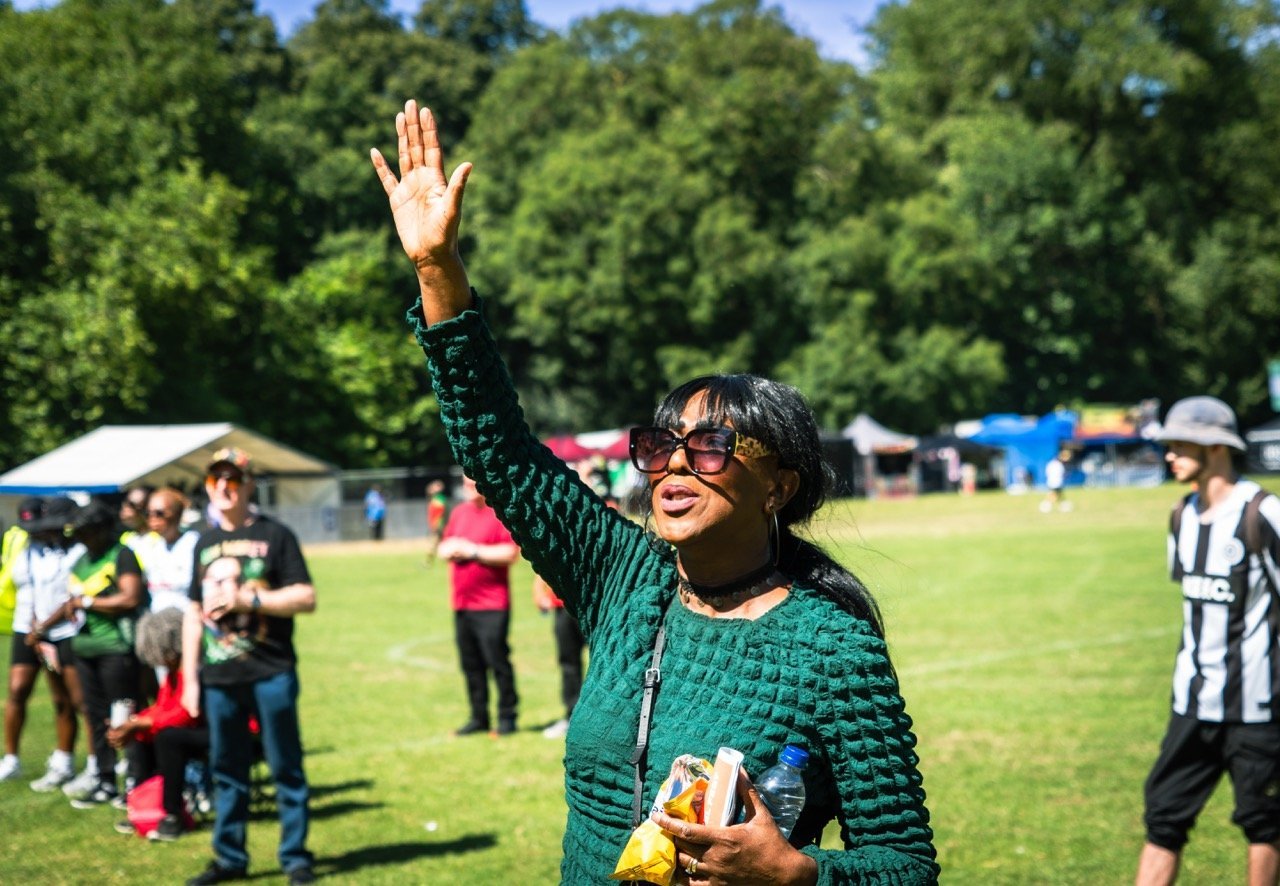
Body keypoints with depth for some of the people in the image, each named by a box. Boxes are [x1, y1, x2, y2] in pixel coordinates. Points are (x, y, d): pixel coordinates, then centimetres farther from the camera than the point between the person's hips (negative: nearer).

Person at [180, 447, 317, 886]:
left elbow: (306, 598, -7)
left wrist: (247, 599, -16)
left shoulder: (274, 535, -1)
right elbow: (194, 613, 16)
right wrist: (190, 679, 11)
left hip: (271, 673, -5)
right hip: (219, 679, 5)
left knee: (286, 767, 0)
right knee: (226, 770, 10)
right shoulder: (205, 543, 14)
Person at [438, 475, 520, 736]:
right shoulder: (459, 512, 16)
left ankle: (507, 717, 4)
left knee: (497, 661, -6)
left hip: (492, 605, -7)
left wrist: (473, 550, -15)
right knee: (470, 664, 10)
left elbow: (511, 553, -17)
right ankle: (479, 718, 18)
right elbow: (443, 549, 22)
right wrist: (450, 549, -1)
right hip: (461, 604, 7)